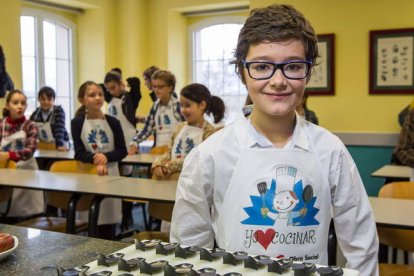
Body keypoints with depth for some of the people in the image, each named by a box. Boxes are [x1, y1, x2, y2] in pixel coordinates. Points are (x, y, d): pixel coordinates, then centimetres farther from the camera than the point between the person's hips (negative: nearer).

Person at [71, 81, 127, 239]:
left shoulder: (112, 122, 2)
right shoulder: (77, 122, -1)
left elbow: (122, 151, 2)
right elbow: (79, 153, -6)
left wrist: (106, 157, -17)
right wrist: (95, 161, -24)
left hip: (111, 174, 1)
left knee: (109, 217, 6)